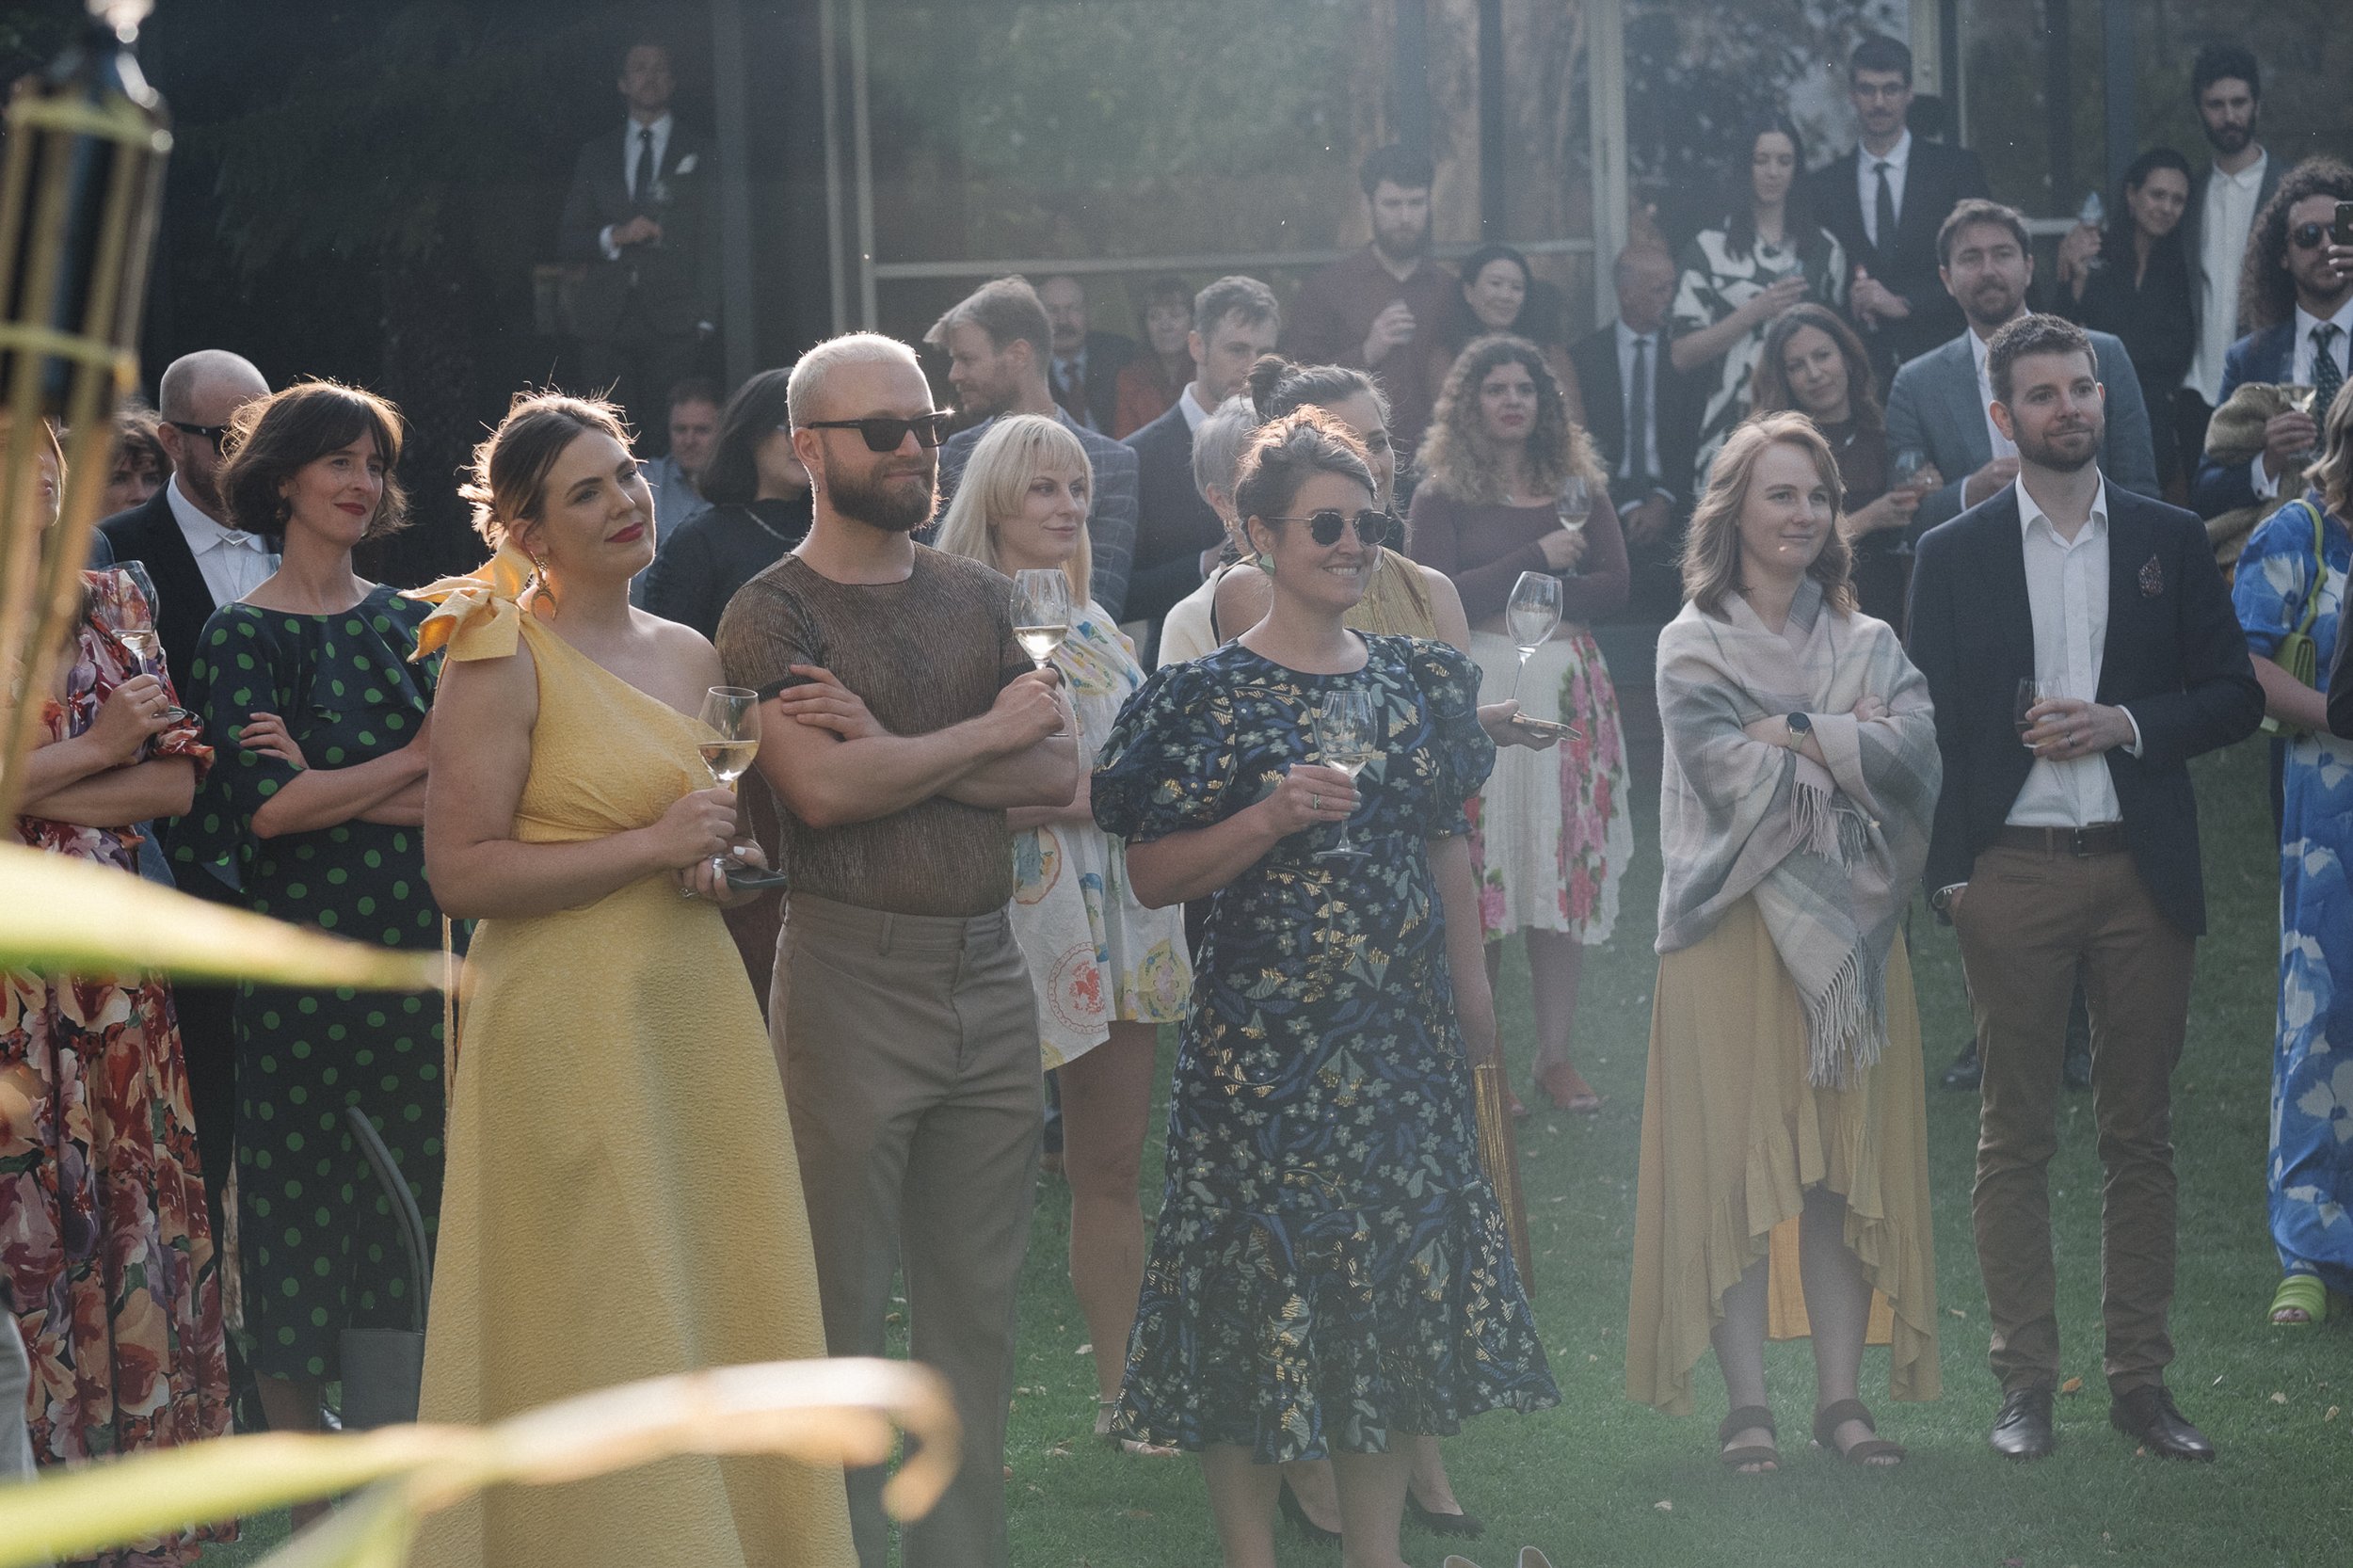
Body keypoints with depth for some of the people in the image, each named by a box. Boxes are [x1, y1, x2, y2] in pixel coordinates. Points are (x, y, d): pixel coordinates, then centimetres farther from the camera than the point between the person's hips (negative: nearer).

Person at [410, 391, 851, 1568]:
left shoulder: (691, 656, 13)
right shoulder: (503, 657, -8)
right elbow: (460, 872, -15)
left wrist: (723, 868, 6)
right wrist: (652, 848, -16)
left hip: (699, 1018, 7)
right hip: (568, 1028, -7)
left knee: (725, 1324, 6)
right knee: (598, 1340, -5)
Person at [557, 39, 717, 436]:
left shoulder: (699, 152, 11)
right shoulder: (596, 154, 17)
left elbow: (712, 240, 7)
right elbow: (567, 239, 15)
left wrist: (705, 320, -3)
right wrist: (615, 236, -6)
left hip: (675, 324, -2)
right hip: (607, 322, 2)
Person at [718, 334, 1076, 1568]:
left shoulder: (973, 596, 13)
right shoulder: (773, 612, -4)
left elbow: (1061, 773, 2)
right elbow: (821, 788, -18)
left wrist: (887, 746, -10)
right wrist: (985, 733, -7)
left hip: (990, 970, 5)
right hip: (854, 971, -5)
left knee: (976, 1303, 9)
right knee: (841, 1303, -2)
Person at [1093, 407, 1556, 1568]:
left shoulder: (1416, 679, 10)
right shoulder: (1210, 695, -6)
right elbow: (1152, 875, -8)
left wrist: (1471, 990, 12)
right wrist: (1271, 818, -20)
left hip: (1402, 1032, 5)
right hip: (1264, 1036, -5)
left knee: (1404, 1273, 7)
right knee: (1261, 1290, -4)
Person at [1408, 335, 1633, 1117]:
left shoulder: (1578, 487, 11)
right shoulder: (1443, 495, 2)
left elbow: (1613, 585, 1)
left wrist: (1507, 601, -9)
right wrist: (1538, 559, -12)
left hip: (1568, 692, 3)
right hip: (1478, 692, -3)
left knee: (1566, 870, 2)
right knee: (1480, 874, -3)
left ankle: (1555, 1052, 8)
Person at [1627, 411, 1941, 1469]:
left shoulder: (1868, 647, 13)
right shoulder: (1692, 647, 3)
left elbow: (1916, 756, -5)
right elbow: (1732, 780, -11)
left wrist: (1794, 734, -10)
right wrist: (1852, 748, -5)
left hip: (1851, 932, 3)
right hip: (1735, 933, -3)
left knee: (1845, 1171, 1)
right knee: (1732, 1165, -5)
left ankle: (1840, 1395, 4)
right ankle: (1746, 1405, -3)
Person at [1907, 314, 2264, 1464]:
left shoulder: (2170, 543, 8)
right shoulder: (1953, 556, 6)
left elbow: (2234, 695, 7)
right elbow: (1928, 721, 5)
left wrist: (2125, 723, -10)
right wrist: (1949, 874, -4)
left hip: (2142, 871, 1)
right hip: (2012, 873, -1)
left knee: (2140, 1136, 4)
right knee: (2015, 1138, 1)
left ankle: (2140, 1379, 9)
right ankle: (2025, 1381, 5)